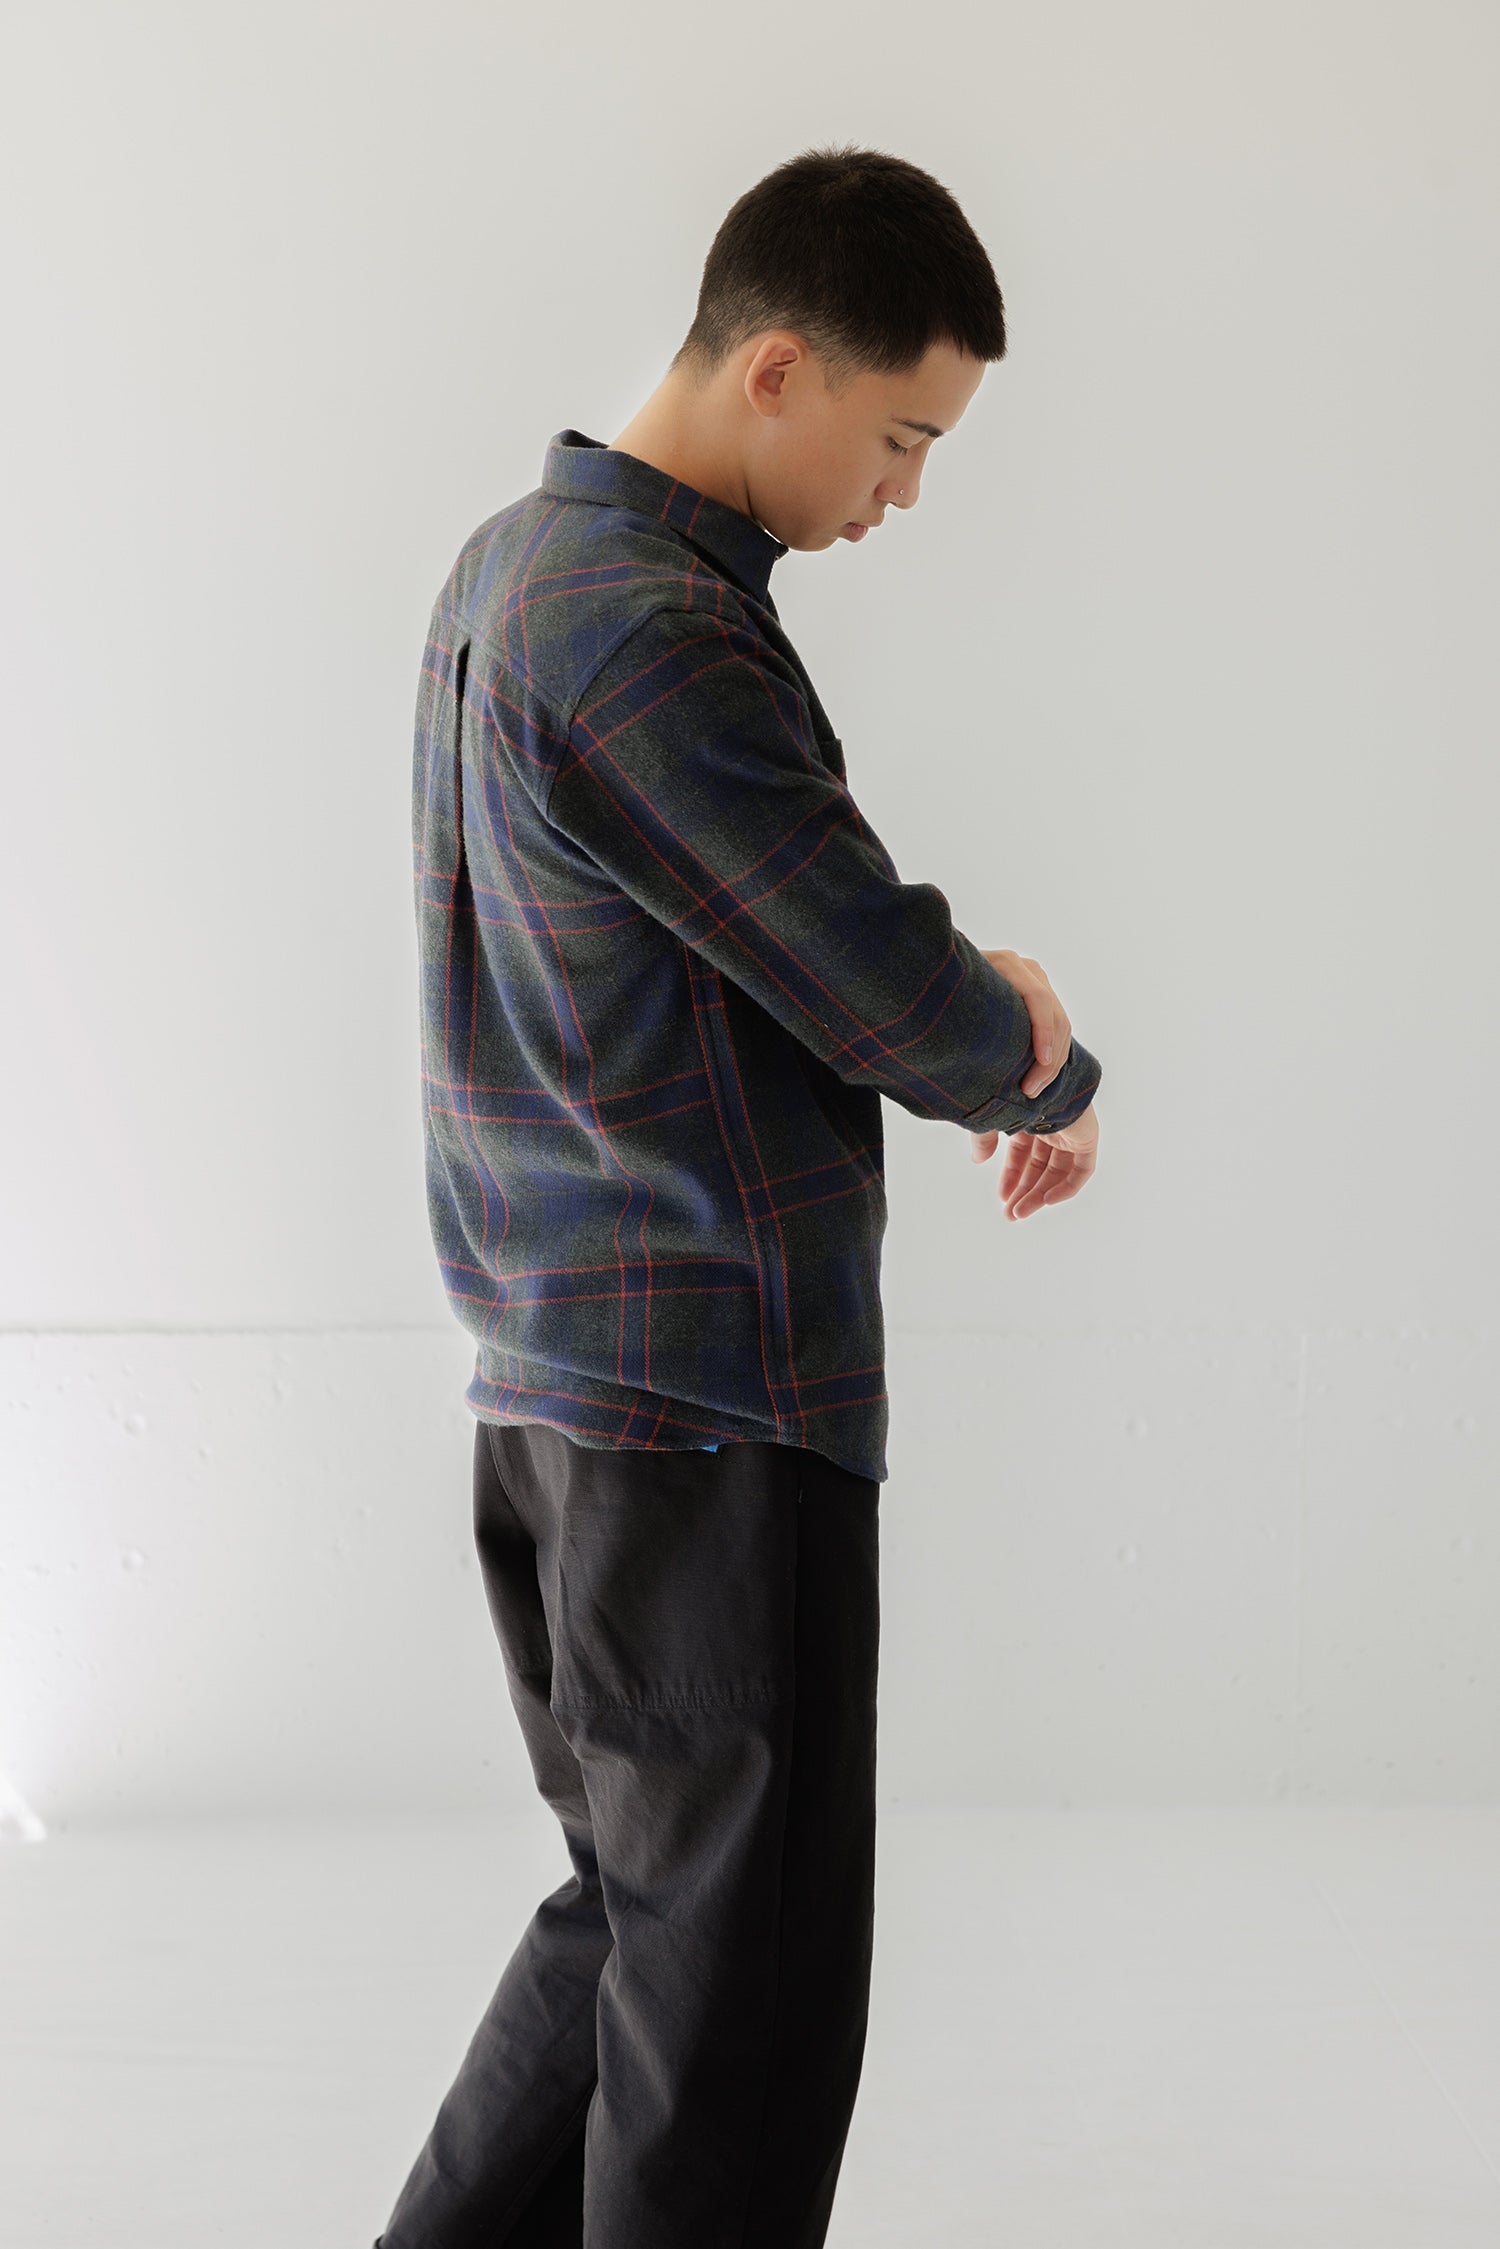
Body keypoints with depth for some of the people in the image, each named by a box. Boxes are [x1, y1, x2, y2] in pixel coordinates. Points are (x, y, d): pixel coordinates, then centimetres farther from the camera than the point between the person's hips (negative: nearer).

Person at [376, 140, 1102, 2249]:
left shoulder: (517, 564, 13)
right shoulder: (649, 632, -20)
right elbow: (892, 1001, -16)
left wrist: (966, 997, -1)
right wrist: (1052, 1075, 6)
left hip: (554, 1381, 10)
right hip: (719, 1392, -10)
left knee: (639, 1906, 21)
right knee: (743, 1977, 3)